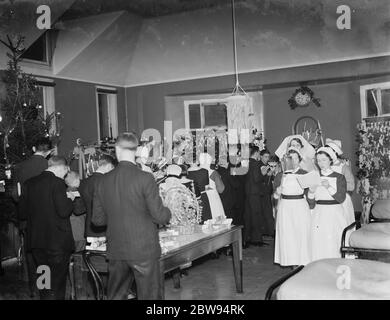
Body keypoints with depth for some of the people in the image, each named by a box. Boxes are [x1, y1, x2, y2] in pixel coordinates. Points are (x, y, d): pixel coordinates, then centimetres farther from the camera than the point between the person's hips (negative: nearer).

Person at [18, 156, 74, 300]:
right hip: (56, 241, -6)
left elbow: (23, 213, 8)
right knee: (56, 283, 3)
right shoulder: (57, 183, -14)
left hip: (35, 241, 6)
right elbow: (64, 211, -19)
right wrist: (70, 200, -1)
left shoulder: (28, 184, 5)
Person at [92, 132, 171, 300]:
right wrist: (167, 212, 8)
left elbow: (97, 219, 7)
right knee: (150, 295, 6)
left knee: (115, 295, 16)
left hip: (115, 251, 5)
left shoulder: (103, 181, 0)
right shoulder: (145, 178, -13)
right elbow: (159, 216, -13)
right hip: (144, 250, -4)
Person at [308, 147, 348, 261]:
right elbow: (311, 203, 7)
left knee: (334, 245, -4)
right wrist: (311, 191, -12)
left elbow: (341, 198, -10)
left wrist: (329, 187, -21)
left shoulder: (339, 177, 1)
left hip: (334, 214, -2)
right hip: (319, 215, 2)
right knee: (318, 246, 1)